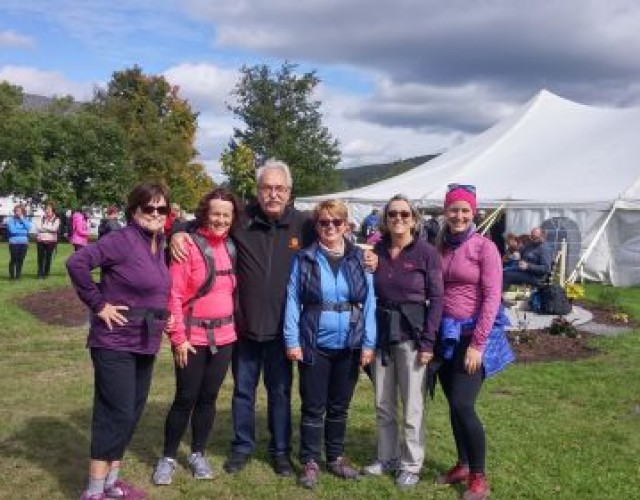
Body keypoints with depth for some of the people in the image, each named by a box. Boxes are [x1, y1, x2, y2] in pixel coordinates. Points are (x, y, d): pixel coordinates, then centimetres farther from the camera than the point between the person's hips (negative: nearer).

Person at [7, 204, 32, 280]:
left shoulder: (26, 220, 11)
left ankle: (18, 275, 12)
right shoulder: (11, 220, -1)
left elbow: (28, 228, -6)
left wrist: (22, 218, -6)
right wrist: (23, 231, -5)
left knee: (20, 260, 4)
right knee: (13, 260, -2)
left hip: (24, 243, 3)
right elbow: (12, 230, -12)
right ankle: (12, 275, 6)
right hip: (14, 243, -3)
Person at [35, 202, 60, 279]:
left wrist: (44, 227, -8)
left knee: (48, 258, 1)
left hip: (51, 241, -2)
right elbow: (38, 227, 0)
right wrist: (49, 229, -12)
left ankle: (46, 273, 9)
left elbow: (54, 228, -13)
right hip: (41, 240, 2)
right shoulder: (42, 218, 11)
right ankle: (40, 273, 5)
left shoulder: (56, 219, 3)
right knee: (40, 258, 0)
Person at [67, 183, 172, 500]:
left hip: (145, 344, 8)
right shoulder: (122, 240, -16)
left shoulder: (160, 244, 8)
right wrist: (99, 305, -21)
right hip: (115, 343, -8)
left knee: (132, 412, 14)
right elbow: (77, 262, -26)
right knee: (115, 414, -4)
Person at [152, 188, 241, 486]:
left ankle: (198, 454, 28)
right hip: (193, 337, -5)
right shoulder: (189, 246, -12)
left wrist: (233, 325, 8)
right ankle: (168, 457, 19)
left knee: (209, 397, 13)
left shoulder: (231, 247, 6)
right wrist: (178, 337, -14)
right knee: (185, 398, 3)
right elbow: (174, 294, -13)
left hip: (224, 336, 5)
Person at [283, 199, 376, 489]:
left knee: (340, 406, 14)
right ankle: (310, 462, 19)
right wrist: (292, 341, -8)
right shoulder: (304, 259, -1)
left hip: (349, 346, 2)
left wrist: (368, 343, -4)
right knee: (313, 407, 6)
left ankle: (336, 457, 29)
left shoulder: (360, 259, 2)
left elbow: (369, 302, 0)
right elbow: (293, 300, -3)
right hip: (314, 345, -2)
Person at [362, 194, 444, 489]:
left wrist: (428, 341, -12)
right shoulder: (376, 251, 3)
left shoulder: (427, 253, -8)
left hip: (411, 334, -4)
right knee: (383, 404, 13)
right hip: (381, 332, 4)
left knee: (412, 406, 4)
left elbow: (436, 299, -8)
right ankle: (387, 458, 29)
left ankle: (411, 465, 19)